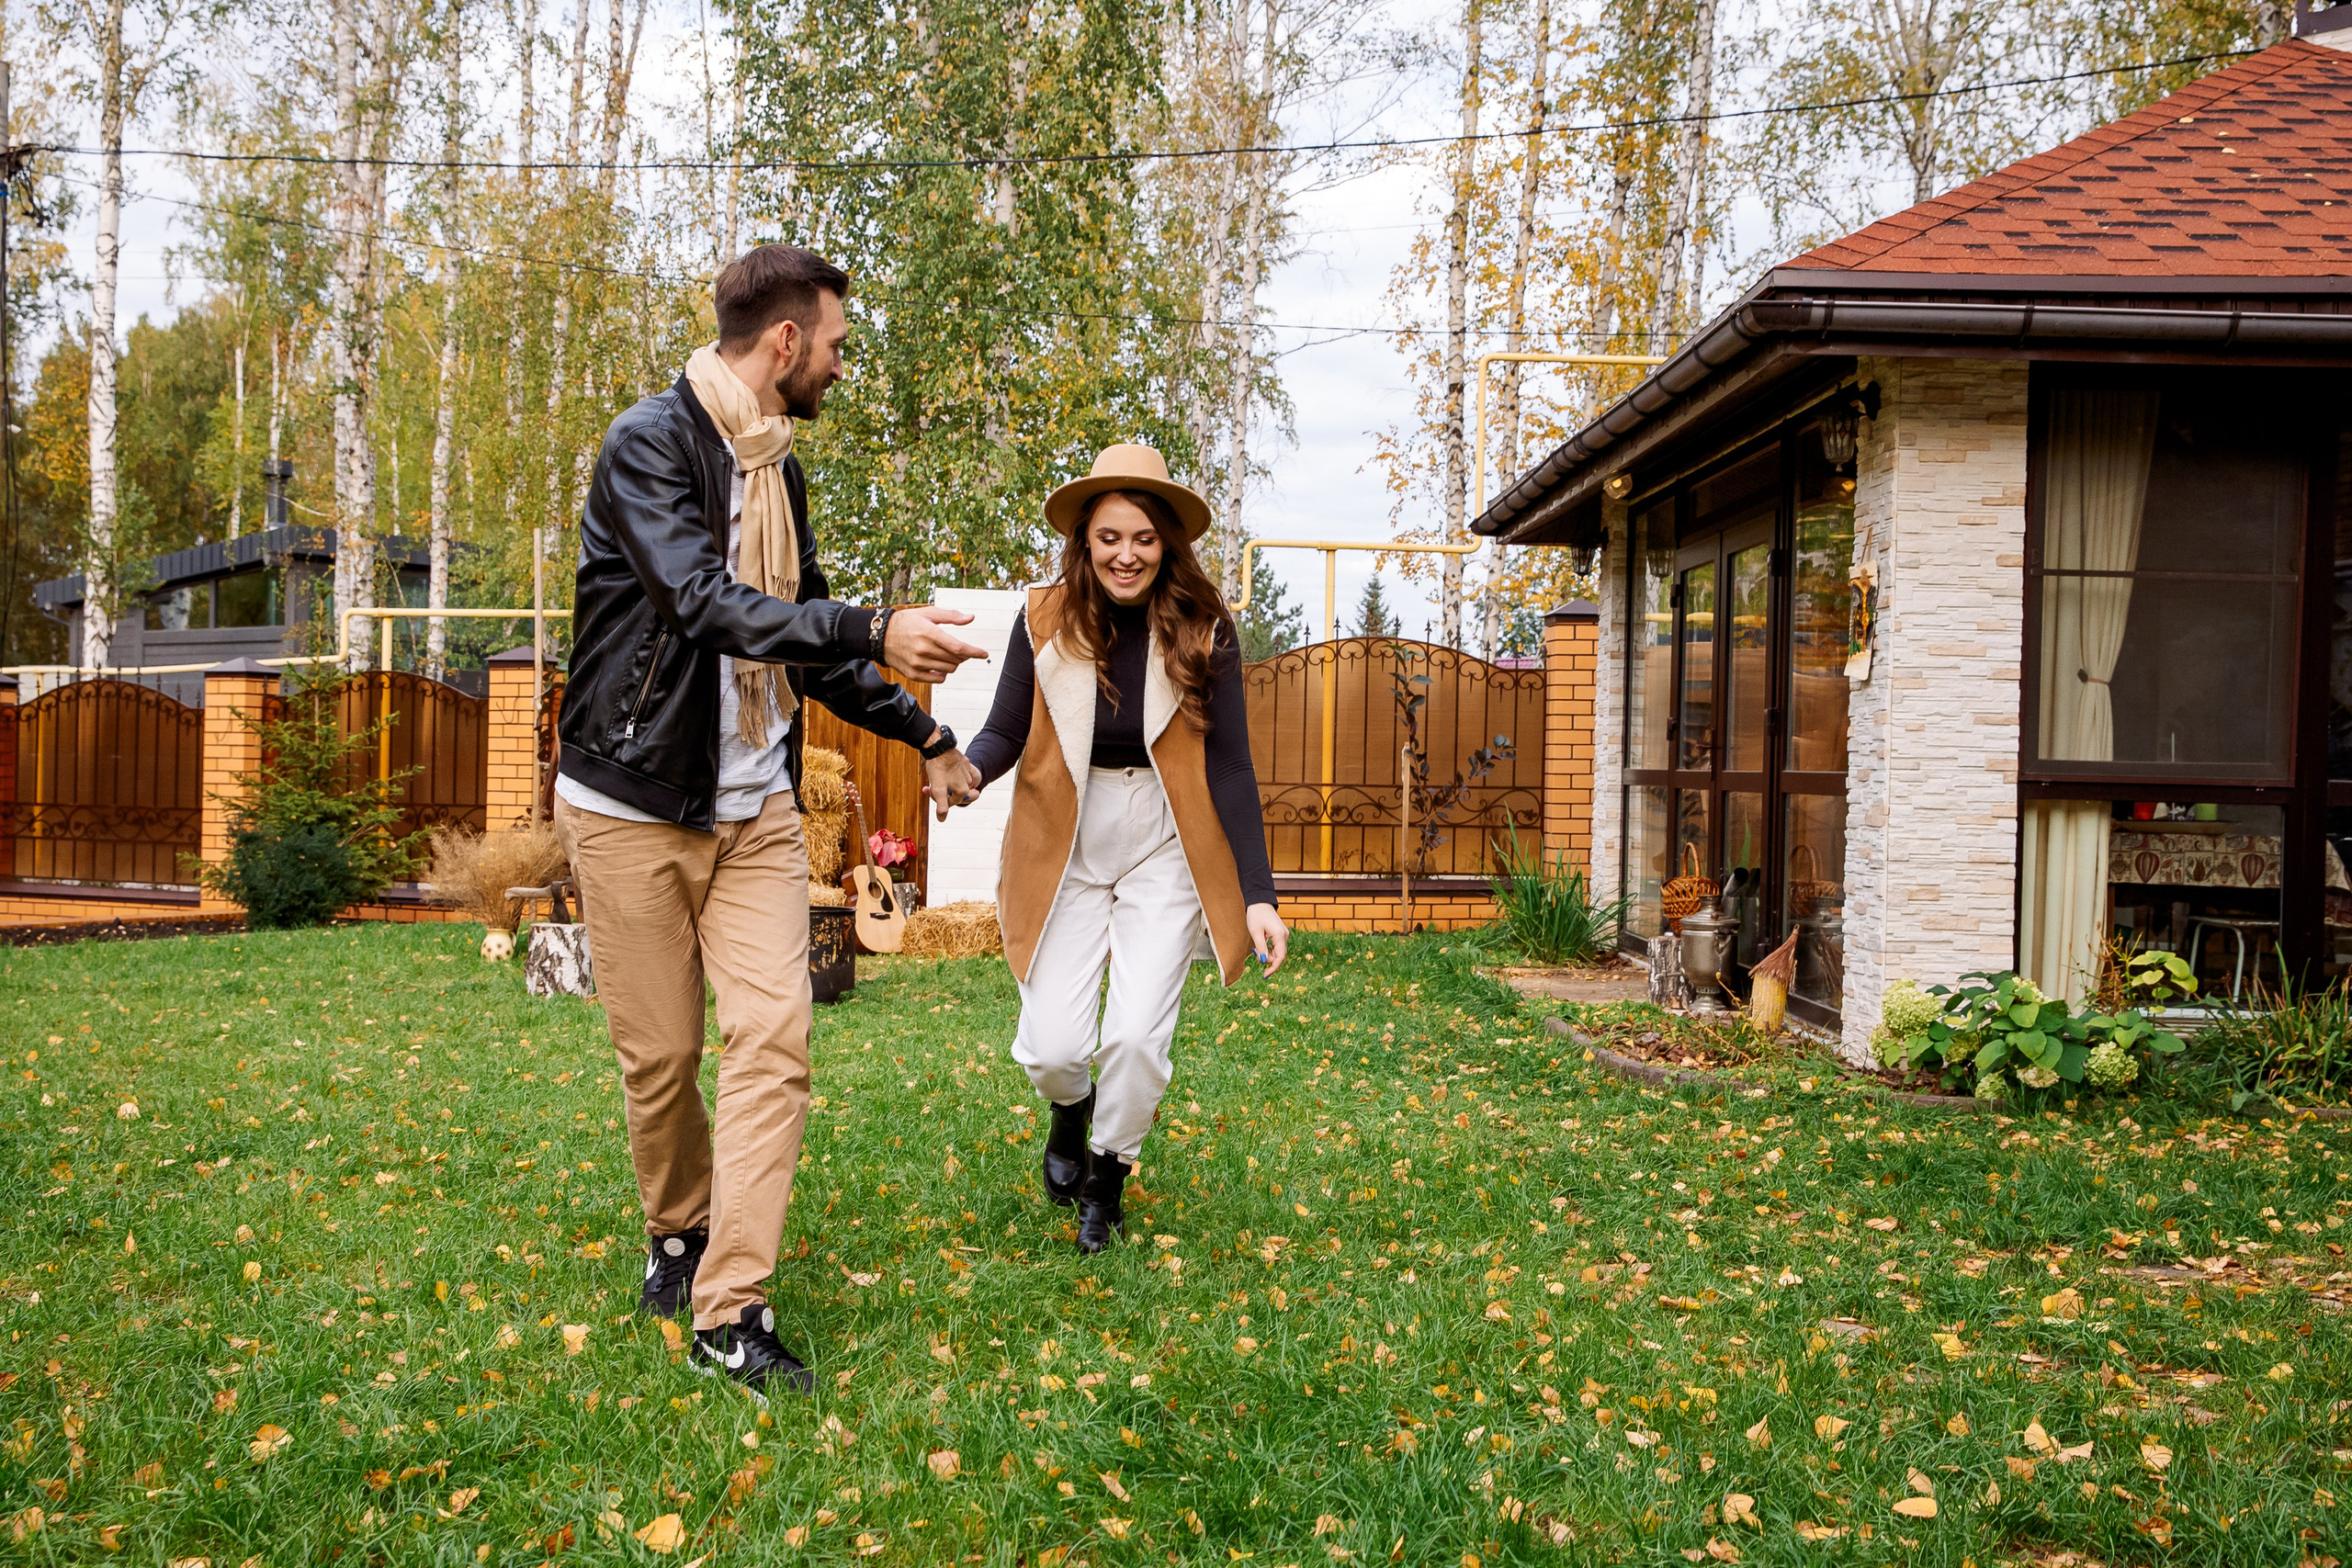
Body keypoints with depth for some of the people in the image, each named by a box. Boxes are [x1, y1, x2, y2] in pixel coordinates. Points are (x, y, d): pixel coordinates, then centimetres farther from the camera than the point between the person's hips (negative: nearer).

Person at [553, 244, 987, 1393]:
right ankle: (678, 1231, 32)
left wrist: (923, 735, 24)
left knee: (773, 1039, -7)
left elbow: (806, 640, 22)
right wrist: (875, 632, -30)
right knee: (660, 1056, 4)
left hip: (755, 808, 6)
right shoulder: (649, 446, -11)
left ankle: (730, 1308, -2)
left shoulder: (778, 469, 13)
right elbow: (709, 606, -26)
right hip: (634, 807, -6)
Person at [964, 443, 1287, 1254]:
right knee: (1051, 1049, -4)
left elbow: (1229, 766, -7)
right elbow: (1005, 733, -3)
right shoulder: (1045, 619, -6)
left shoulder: (1203, 630, -8)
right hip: (1066, 849, 1)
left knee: (1137, 1037, -9)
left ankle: (1107, 1178, 23)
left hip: (1163, 849, -1)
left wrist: (1257, 893, -12)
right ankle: (1070, 1112, 37)